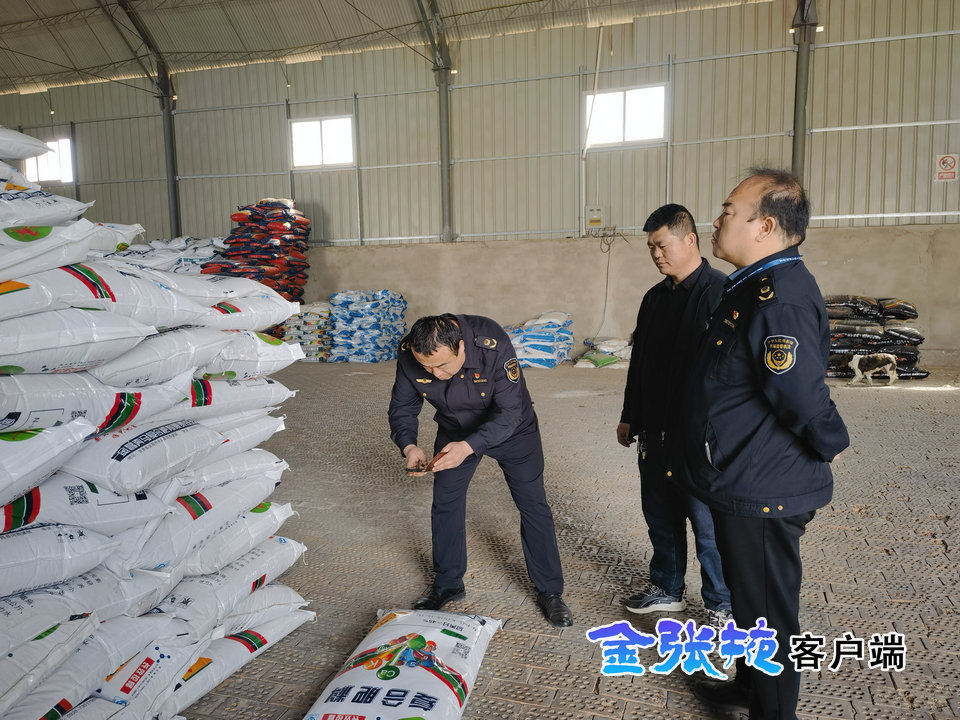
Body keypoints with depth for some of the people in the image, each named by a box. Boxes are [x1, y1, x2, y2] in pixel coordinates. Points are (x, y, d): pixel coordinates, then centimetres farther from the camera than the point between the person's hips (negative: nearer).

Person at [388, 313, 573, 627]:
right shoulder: (409, 353, -26)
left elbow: (509, 413, -34)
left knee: (533, 505, 0)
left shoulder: (493, 345, -39)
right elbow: (402, 407, -13)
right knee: (445, 504, 7)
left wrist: (469, 447, -46)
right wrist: (409, 446, -32)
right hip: (454, 430, 3)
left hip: (511, 429, -3)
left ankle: (550, 592, 18)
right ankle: (447, 584, 29)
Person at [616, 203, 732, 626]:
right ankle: (667, 590, 37)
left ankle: (722, 606, 26)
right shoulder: (655, 298, 12)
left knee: (708, 524, 6)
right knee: (660, 518, 18)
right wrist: (629, 417, 20)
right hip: (655, 432, 8)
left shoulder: (720, 293, -13)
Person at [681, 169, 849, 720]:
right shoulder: (754, 287, 8)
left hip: (764, 493, -11)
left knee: (767, 612, 9)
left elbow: (805, 394, -30)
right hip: (747, 486, 11)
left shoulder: (780, 299, -27)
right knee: (749, 597, 26)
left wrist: (830, 446, -12)